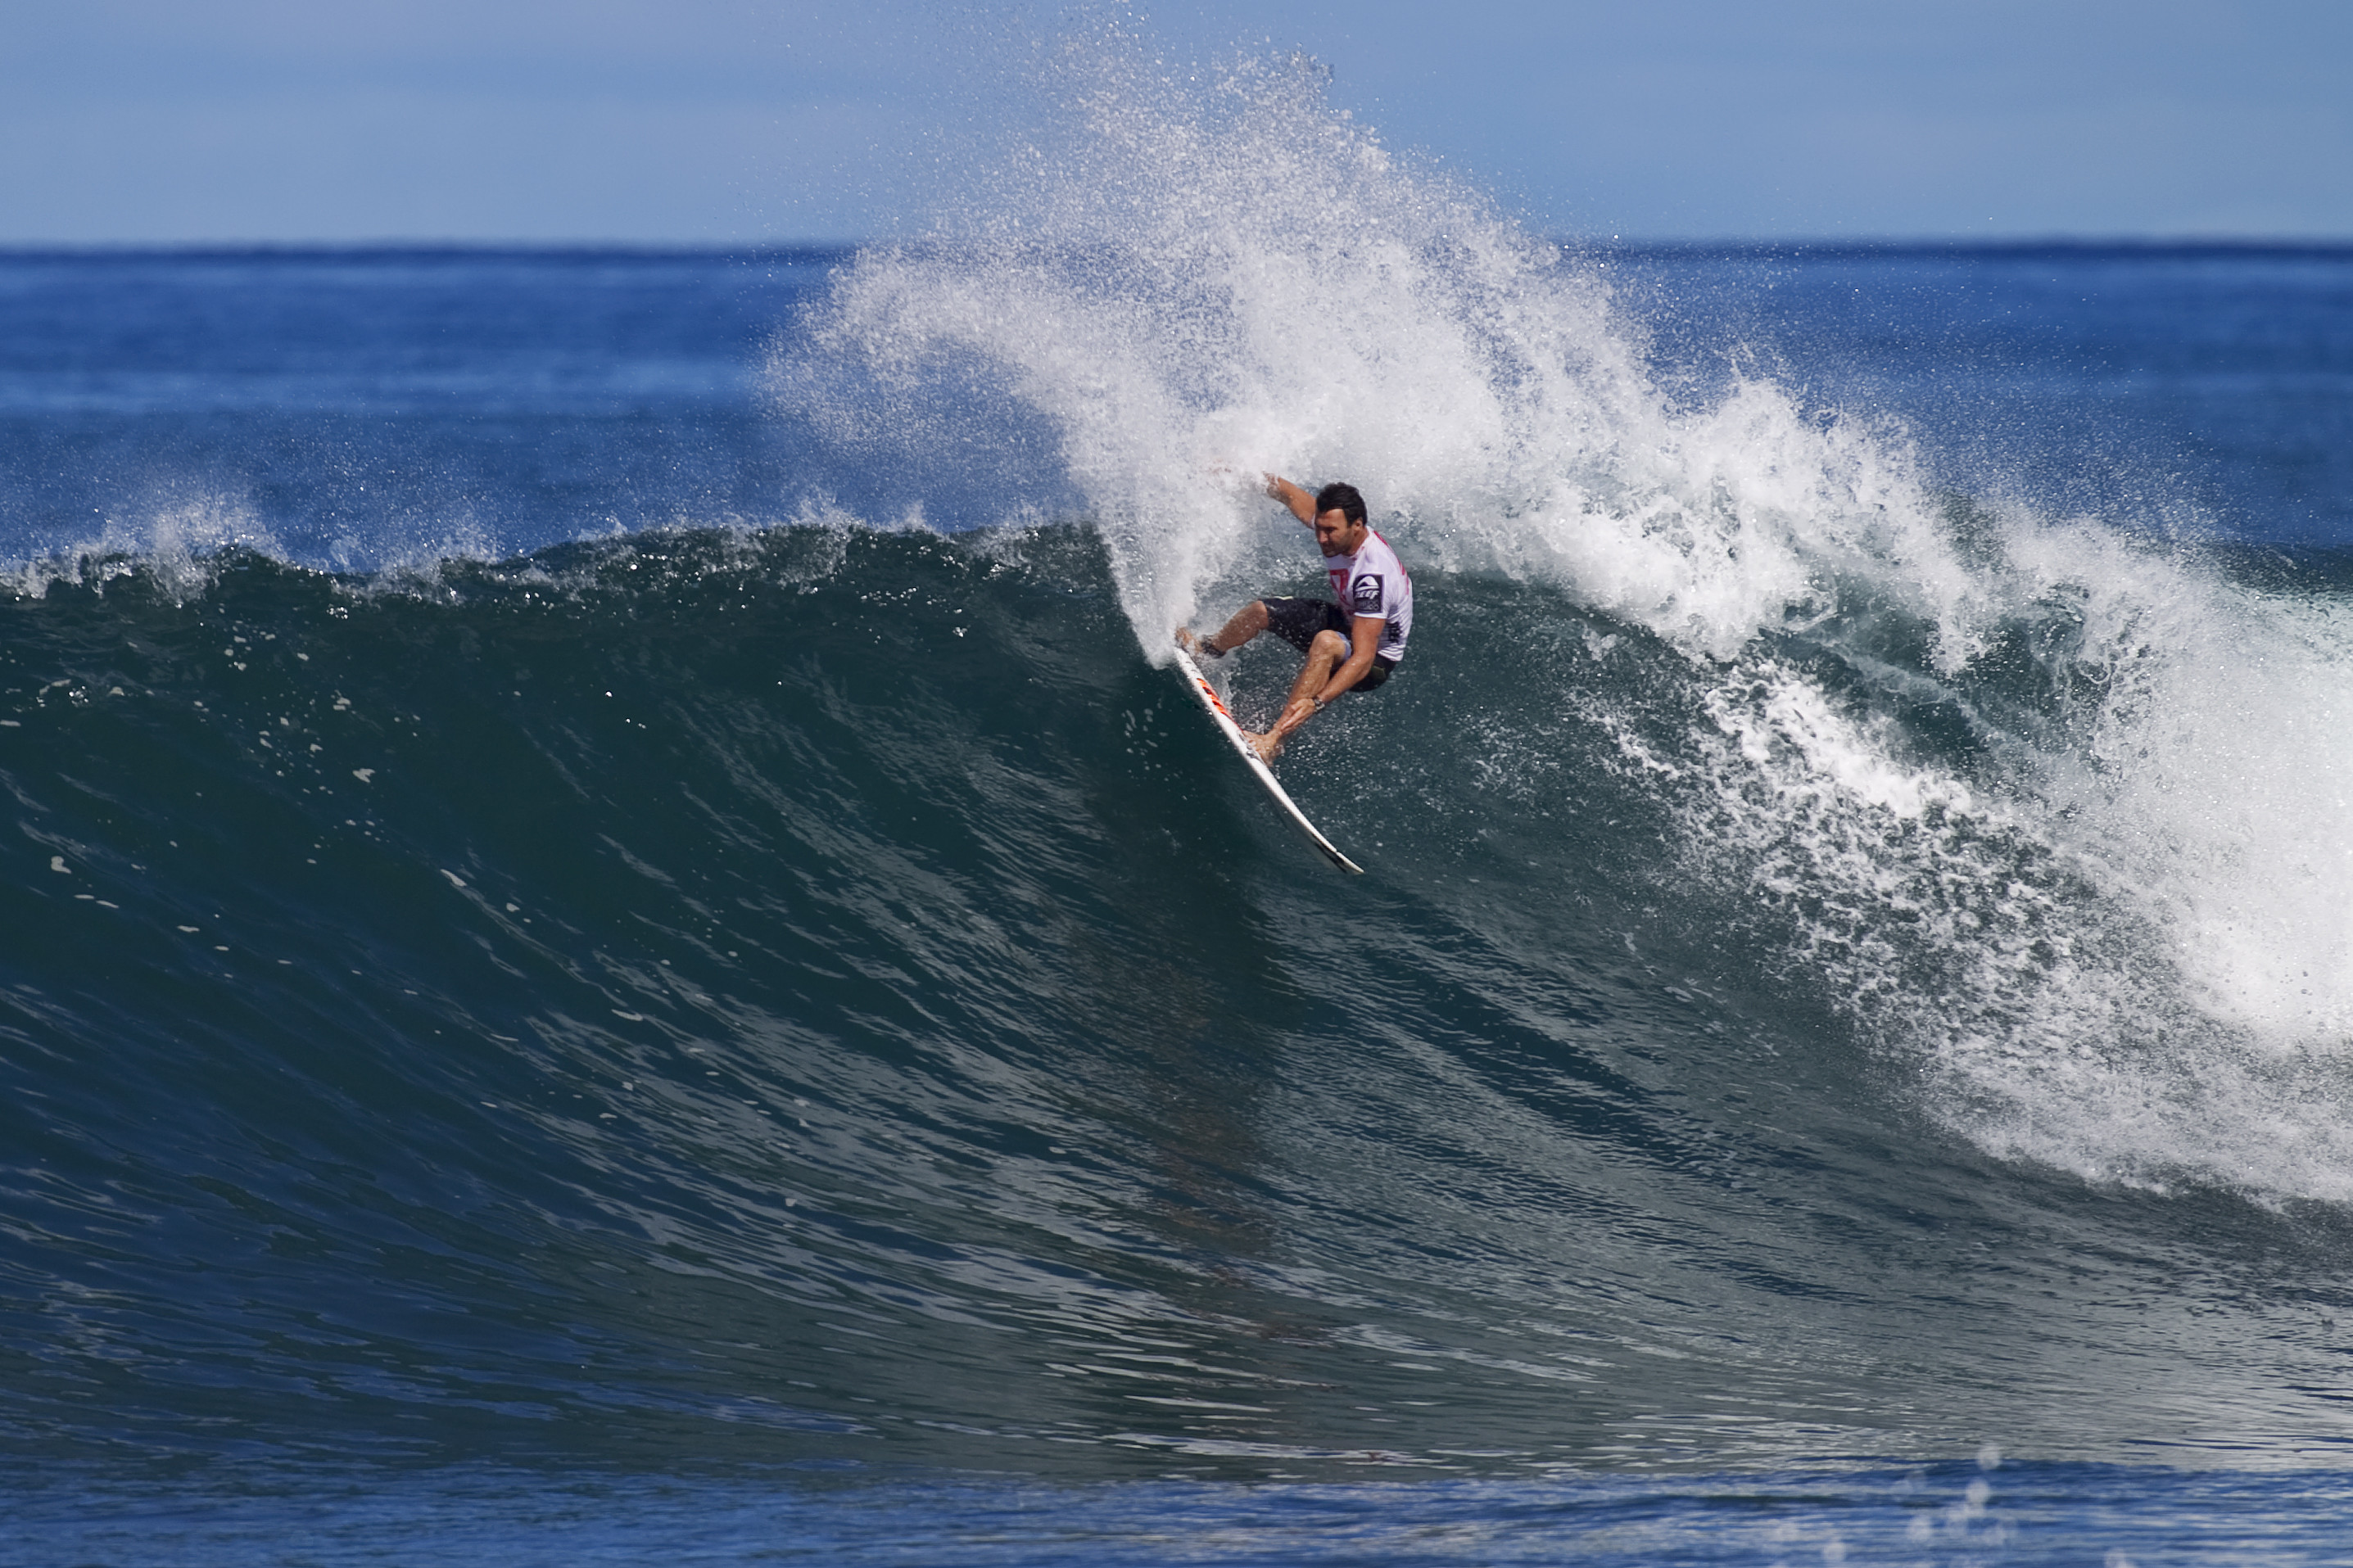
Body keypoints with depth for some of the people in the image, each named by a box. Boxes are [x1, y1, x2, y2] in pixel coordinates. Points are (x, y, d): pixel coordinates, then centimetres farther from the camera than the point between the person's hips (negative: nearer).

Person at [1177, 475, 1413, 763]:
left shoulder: (1373, 576, -38)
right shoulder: (1332, 523, -16)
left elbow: (1363, 658, -41)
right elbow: (1290, 495, 4)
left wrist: (1316, 701, -48)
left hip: (1376, 659, -8)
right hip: (1345, 620, 8)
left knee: (1326, 642, -40)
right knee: (1259, 611, 12)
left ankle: (1275, 739, -37)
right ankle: (1209, 648, 46)